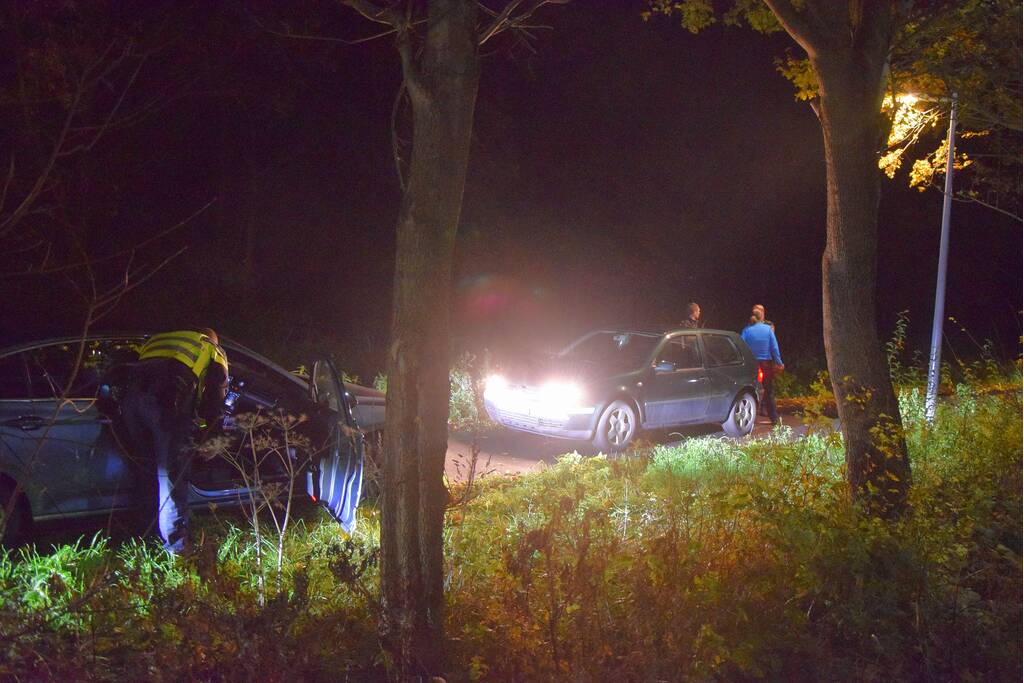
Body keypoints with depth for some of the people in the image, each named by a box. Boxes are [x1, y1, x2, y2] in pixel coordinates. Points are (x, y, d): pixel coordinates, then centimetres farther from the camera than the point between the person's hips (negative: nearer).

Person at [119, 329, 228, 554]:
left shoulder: (156, 341, 40)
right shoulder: (213, 351, 26)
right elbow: (215, 403, 17)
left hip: (131, 397, 5)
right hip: (168, 400, -5)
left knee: (149, 471, 17)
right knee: (171, 476, -3)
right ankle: (176, 548, -6)